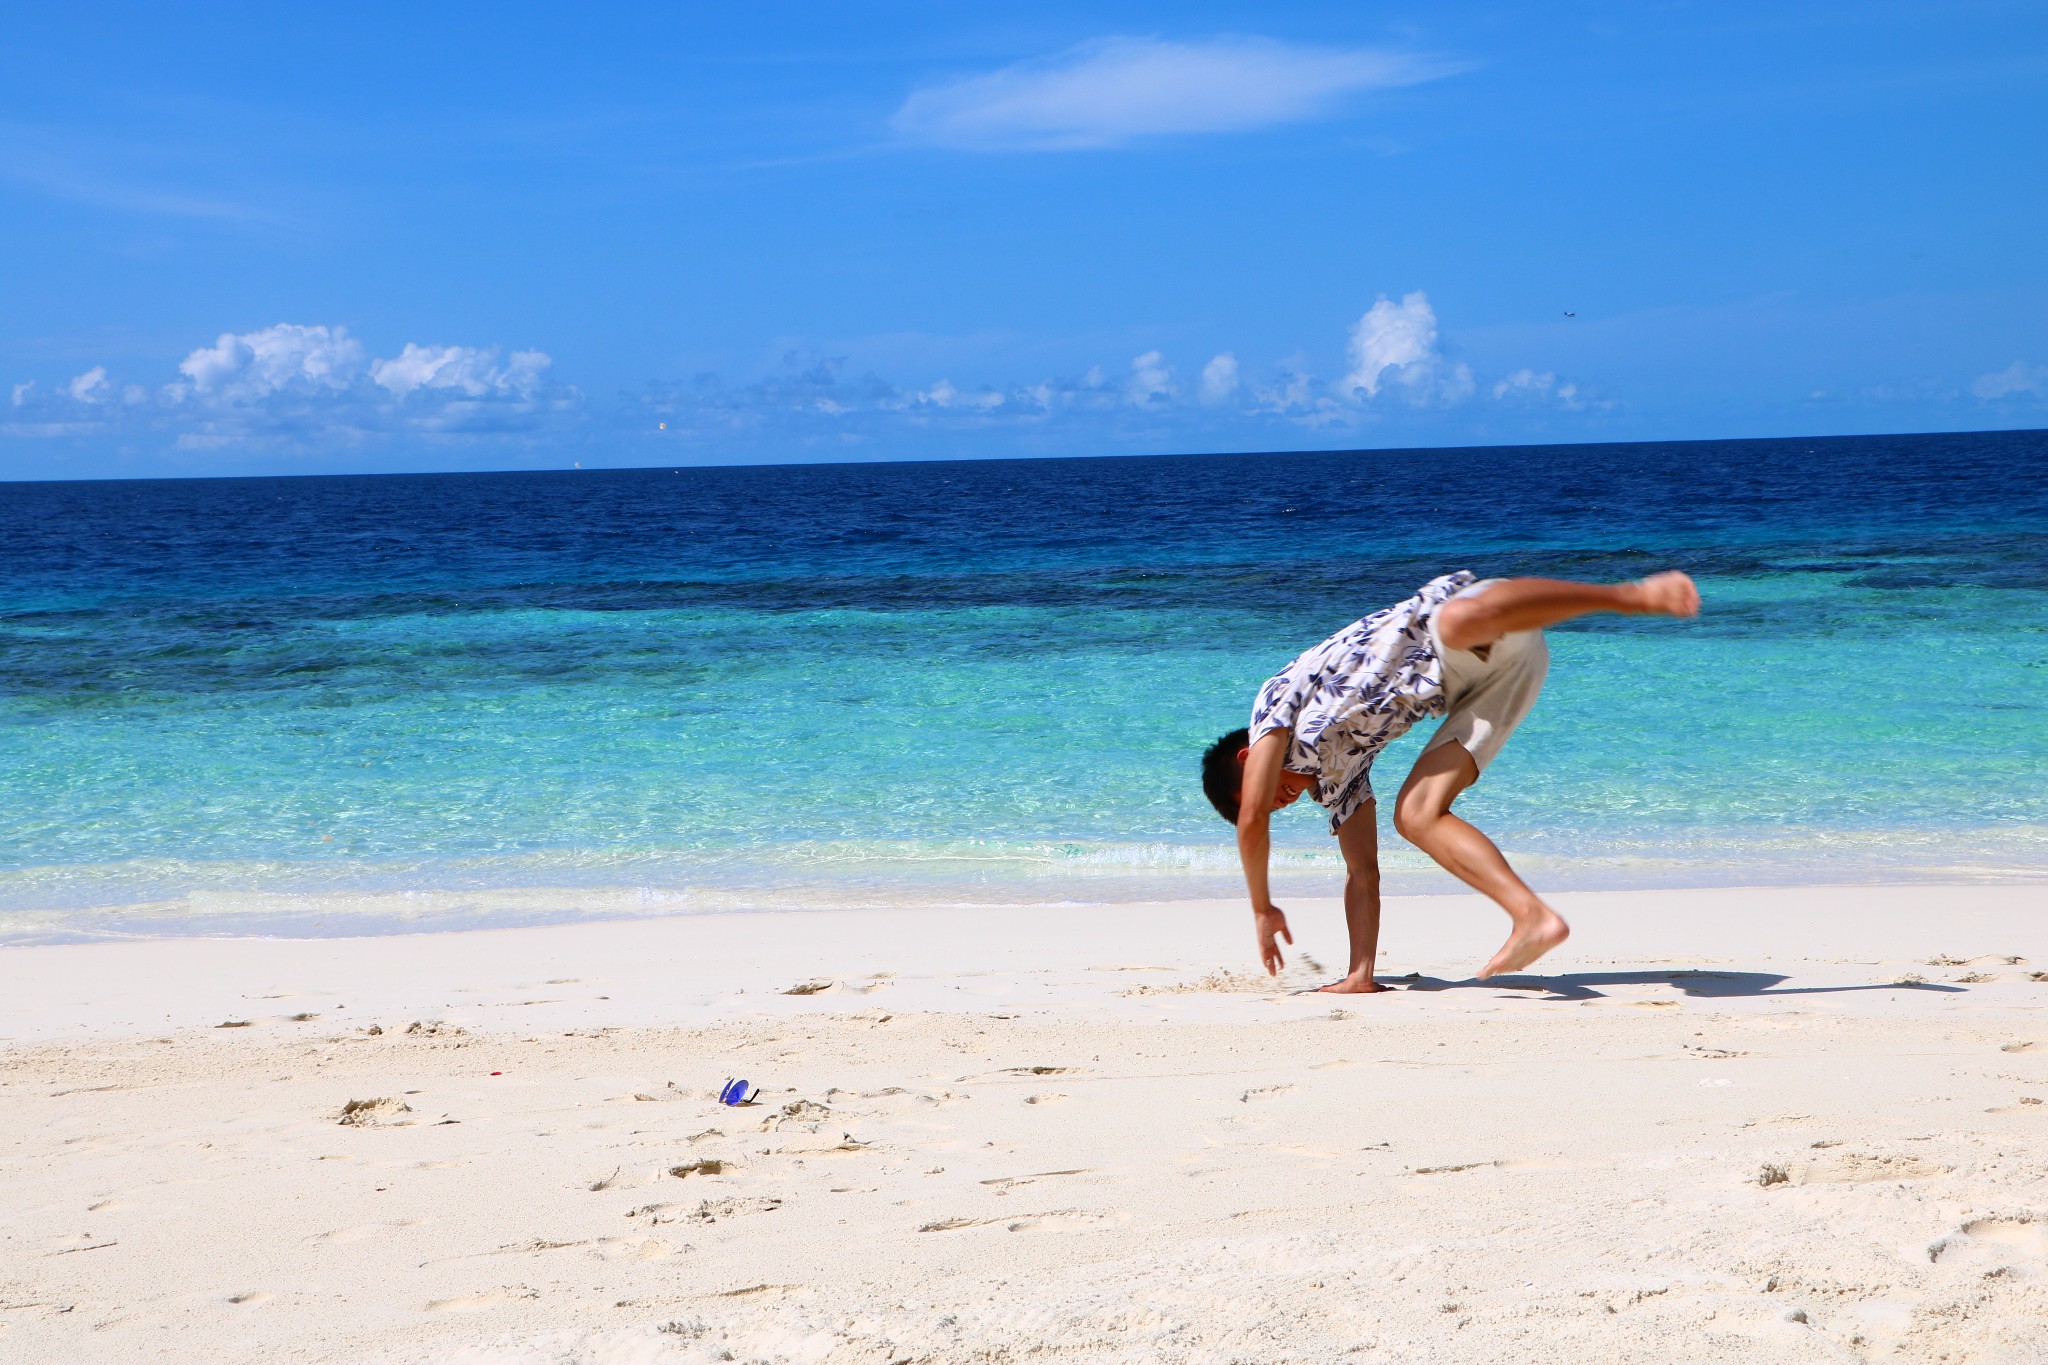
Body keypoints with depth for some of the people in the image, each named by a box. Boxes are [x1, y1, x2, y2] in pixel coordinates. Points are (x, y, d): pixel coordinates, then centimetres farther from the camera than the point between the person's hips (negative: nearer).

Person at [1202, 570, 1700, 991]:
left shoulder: (1277, 696, 5)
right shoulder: (1333, 770, 25)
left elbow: (1252, 817, -2)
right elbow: (1363, 872, 25)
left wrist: (1263, 910, 12)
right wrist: (1359, 976, 21)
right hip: (1495, 675, 8)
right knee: (1415, 816, -3)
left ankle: (1635, 594, -50)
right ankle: (1533, 916, -20)